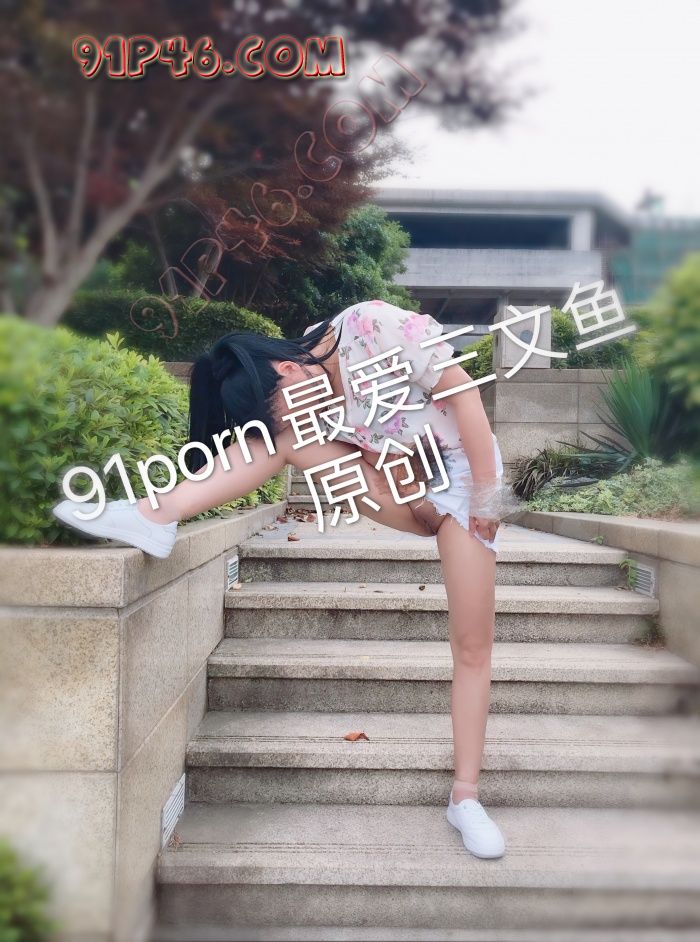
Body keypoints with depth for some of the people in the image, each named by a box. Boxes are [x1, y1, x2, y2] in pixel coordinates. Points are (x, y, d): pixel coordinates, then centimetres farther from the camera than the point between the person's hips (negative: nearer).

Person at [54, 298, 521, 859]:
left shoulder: (370, 326, -25)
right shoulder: (298, 409, -8)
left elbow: (461, 386, -23)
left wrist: (486, 495, -20)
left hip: (464, 474, -4)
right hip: (412, 496, 5)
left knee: (473, 646, -5)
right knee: (284, 440, -15)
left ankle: (466, 796, 8)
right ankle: (158, 516, -23)